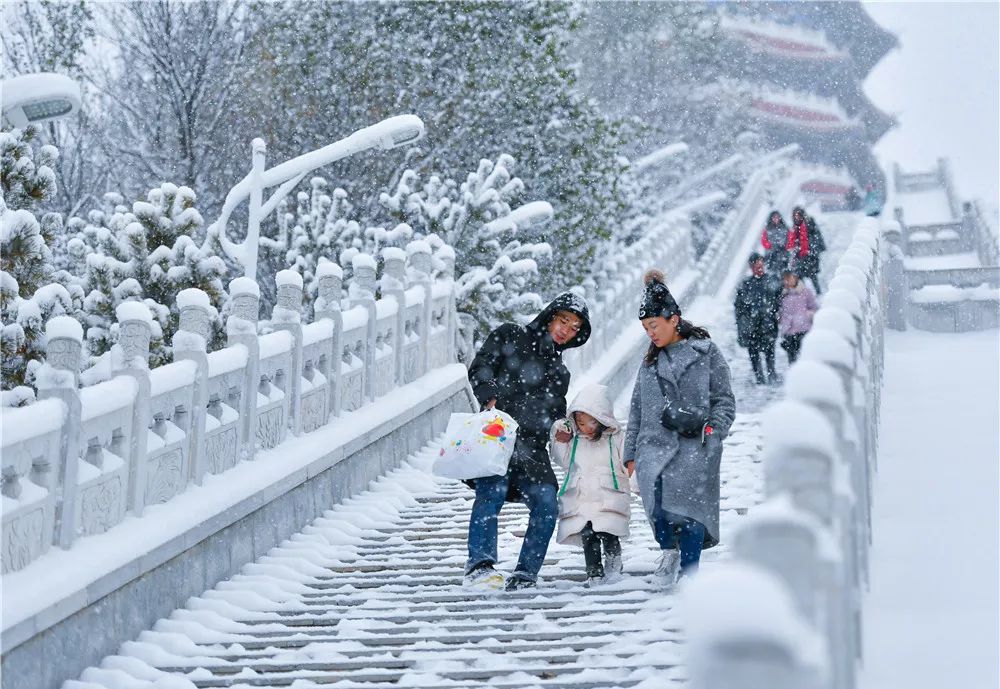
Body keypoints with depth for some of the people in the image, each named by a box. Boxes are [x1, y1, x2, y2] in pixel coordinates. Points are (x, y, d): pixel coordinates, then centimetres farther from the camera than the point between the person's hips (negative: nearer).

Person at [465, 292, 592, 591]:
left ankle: (525, 574, -4)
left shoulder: (559, 371, 29)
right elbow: (479, 368, 2)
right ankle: (479, 564, -37)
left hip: (532, 446, 6)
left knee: (546, 505, -12)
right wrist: (491, 398, -13)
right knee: (493, 491, -27)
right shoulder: (510, 336, 12)